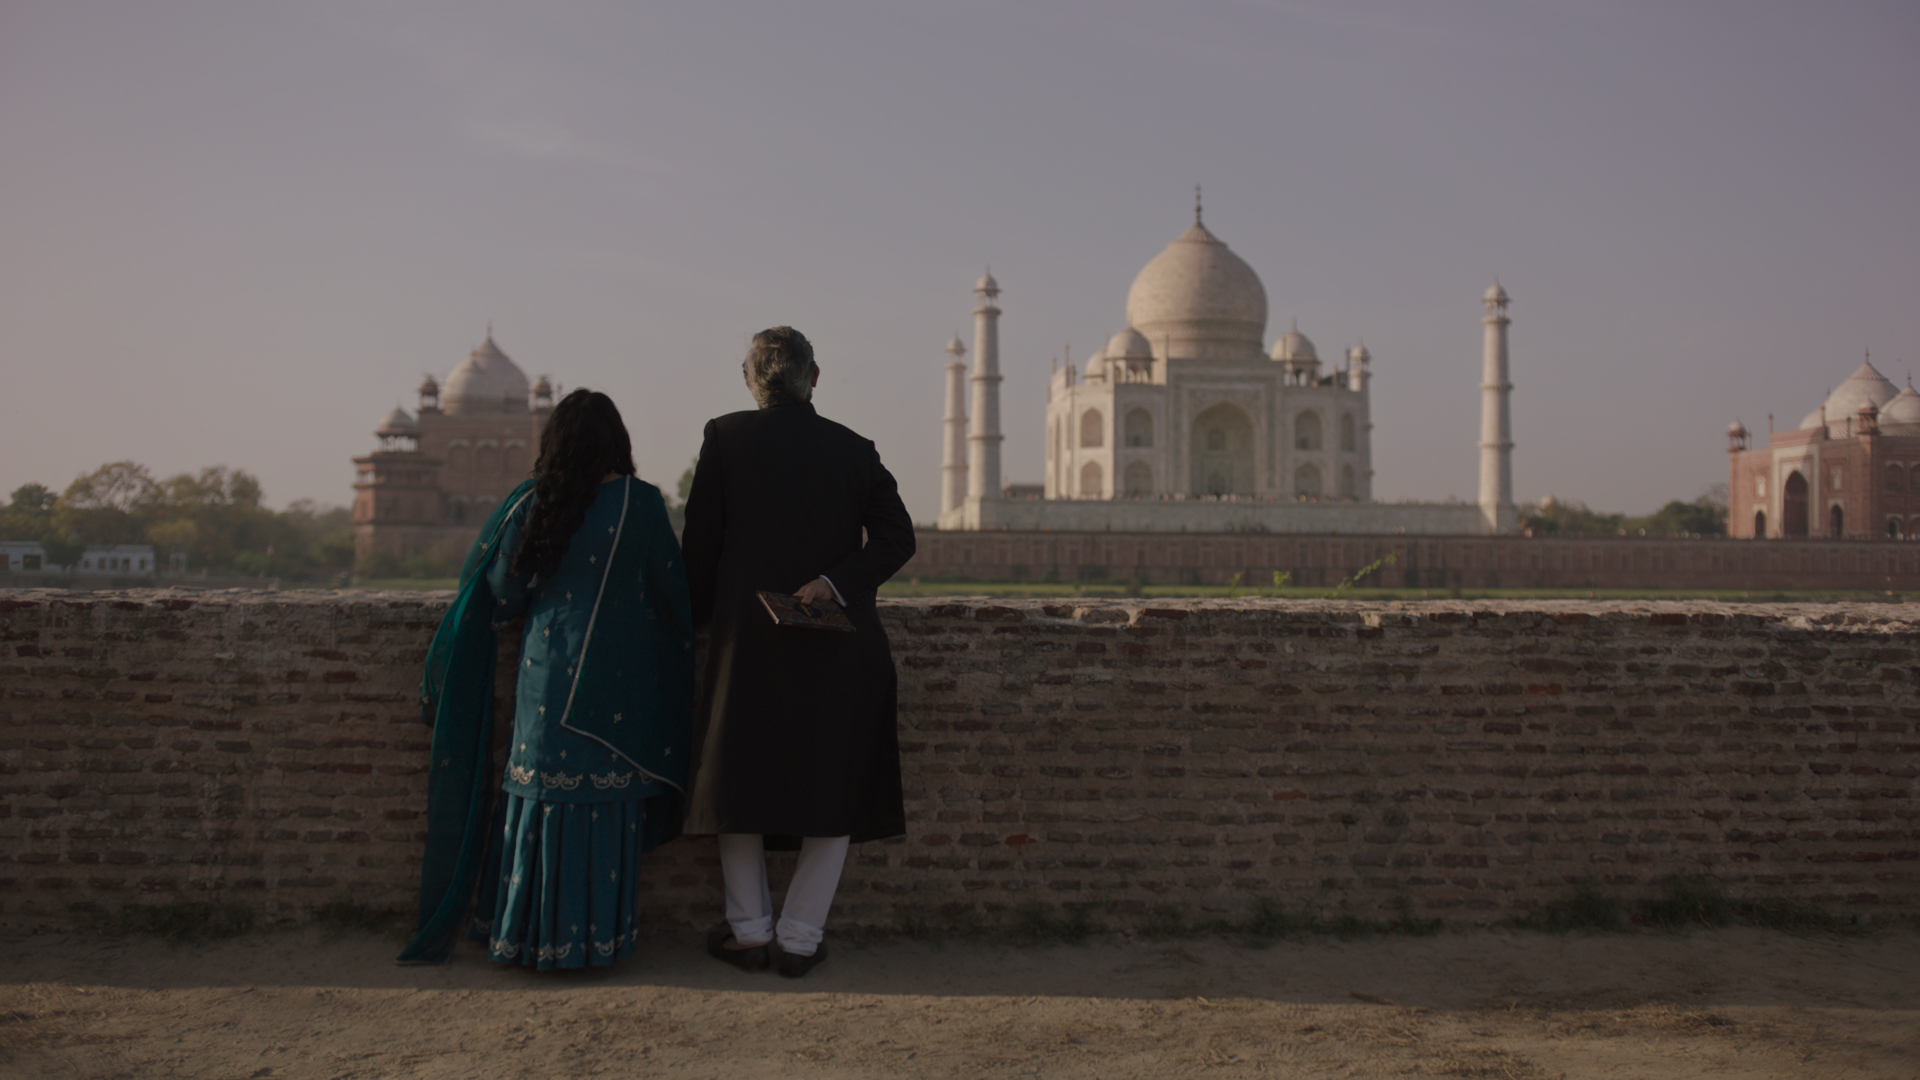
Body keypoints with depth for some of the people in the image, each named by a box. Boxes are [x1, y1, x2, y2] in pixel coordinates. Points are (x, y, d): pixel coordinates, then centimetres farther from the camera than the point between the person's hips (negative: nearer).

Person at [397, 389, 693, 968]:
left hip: (548, 666, 3)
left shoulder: (531, 503, 0)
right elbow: (669, 589, -1)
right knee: (604, 800, 4)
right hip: (617, 676, -2)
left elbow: (503, 596, 4)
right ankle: (592, 935, 11)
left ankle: (528, 931, 19)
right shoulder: (639, 502, -7)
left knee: (542, 791, 9)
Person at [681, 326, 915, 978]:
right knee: (832, 788, 10)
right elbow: (897, 536, -3)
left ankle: (749, 931, 19)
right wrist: (835, 582, -8)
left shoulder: (726, 438, 0)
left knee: (739, 783, 13)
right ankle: (800, 938, 11)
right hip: (836, 649, 1)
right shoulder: (854, 449, 5)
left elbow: (701, 543, 2)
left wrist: (699, 619, 14)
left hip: (748, 638, -1)